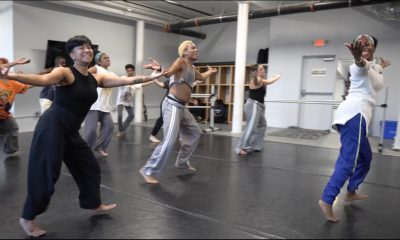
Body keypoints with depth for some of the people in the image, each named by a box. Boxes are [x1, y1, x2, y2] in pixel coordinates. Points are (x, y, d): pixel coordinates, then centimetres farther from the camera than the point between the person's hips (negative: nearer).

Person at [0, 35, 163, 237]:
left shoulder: (96, 78, 7)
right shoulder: (65, 73, -12)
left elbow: (128, 80, 6)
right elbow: (43, 79, -32)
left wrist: (153, 77, 4)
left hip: (71, 132, 8)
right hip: (52, 128, -7)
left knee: (89, 166, 17)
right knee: (45, 174, -1)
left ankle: (94, 204, 38)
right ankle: (27, 218, 20)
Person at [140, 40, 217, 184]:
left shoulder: (192, 68, 20)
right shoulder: (181, 62, -6)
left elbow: (201, 77, 41)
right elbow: (168, 73, -24)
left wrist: (211, 72, 58)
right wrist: (159, 69, -45)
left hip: (181, 107, 10)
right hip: (172, 105, -10)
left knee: (195, 133, 21)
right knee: (169, 140, -19)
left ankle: (182, 161, 35)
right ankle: (148, 171, -10)